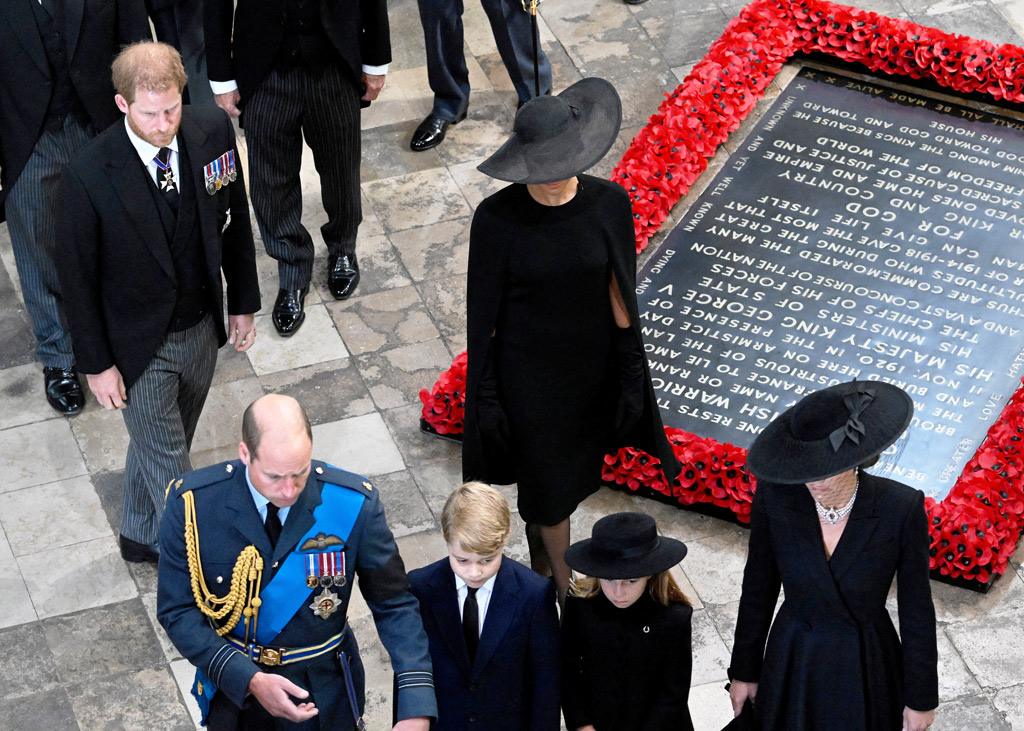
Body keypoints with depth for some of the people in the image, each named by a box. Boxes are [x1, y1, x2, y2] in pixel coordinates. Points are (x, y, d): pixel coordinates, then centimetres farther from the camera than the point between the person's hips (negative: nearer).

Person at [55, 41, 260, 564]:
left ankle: (141, 537, 51)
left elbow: (235, 221, 2)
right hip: (139, 345, -5)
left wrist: (242, 302, 9)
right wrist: (96, 364, -10)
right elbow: (77, 278, -16)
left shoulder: (213, 131, -15)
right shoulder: (88, 176, -28)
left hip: (202, 327, 5)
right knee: (167, 464, 9)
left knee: (161, 444, 26)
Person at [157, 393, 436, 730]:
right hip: (234, 686, 0)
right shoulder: (193, 503, -22)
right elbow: (177, 610, -15)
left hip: (324, 691, 0)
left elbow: (394, 604, -13)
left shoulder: (355, 504, -22)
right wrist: (249, 679, -28)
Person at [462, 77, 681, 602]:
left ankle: (540, 551, 54)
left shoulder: (608, 204, -16)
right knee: (549, 479, 12)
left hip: (591, 364, 3)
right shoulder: (497, 219, -22)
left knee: (576, 466, 24)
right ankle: (564, 593, 36)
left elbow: (618, 292, -4)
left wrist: (629, 371, 1)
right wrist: (486, 393, -7)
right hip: (528, 370, -3)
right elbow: (483, 312, -12)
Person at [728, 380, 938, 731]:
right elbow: (758, 586, -5)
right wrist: (744, 670, 4)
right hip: (792, 662, 1)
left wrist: (922, 697, -3)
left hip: (867, 665, -1)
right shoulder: (775, 494, -20)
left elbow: (916, 607, -11)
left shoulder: (902, 508, -24)